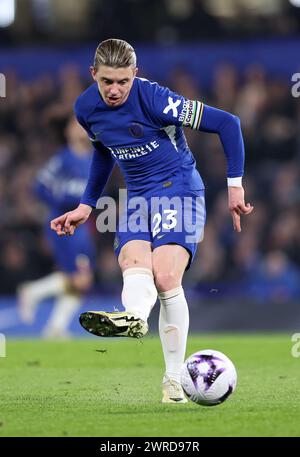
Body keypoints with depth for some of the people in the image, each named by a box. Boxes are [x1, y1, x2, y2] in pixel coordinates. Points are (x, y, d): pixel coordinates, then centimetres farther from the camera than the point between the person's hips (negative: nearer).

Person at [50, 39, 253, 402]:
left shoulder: (153, 99, -19)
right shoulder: (86, 108, 0)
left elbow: (227, 123, -16)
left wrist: (235, 185, -14)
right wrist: (86, 205, 22)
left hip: (179, 187, -5)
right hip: (137, 196, 6)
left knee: (166, 276, -23)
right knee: (133, 262, -27)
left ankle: (174, 379, -20)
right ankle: (133, 316, -57)